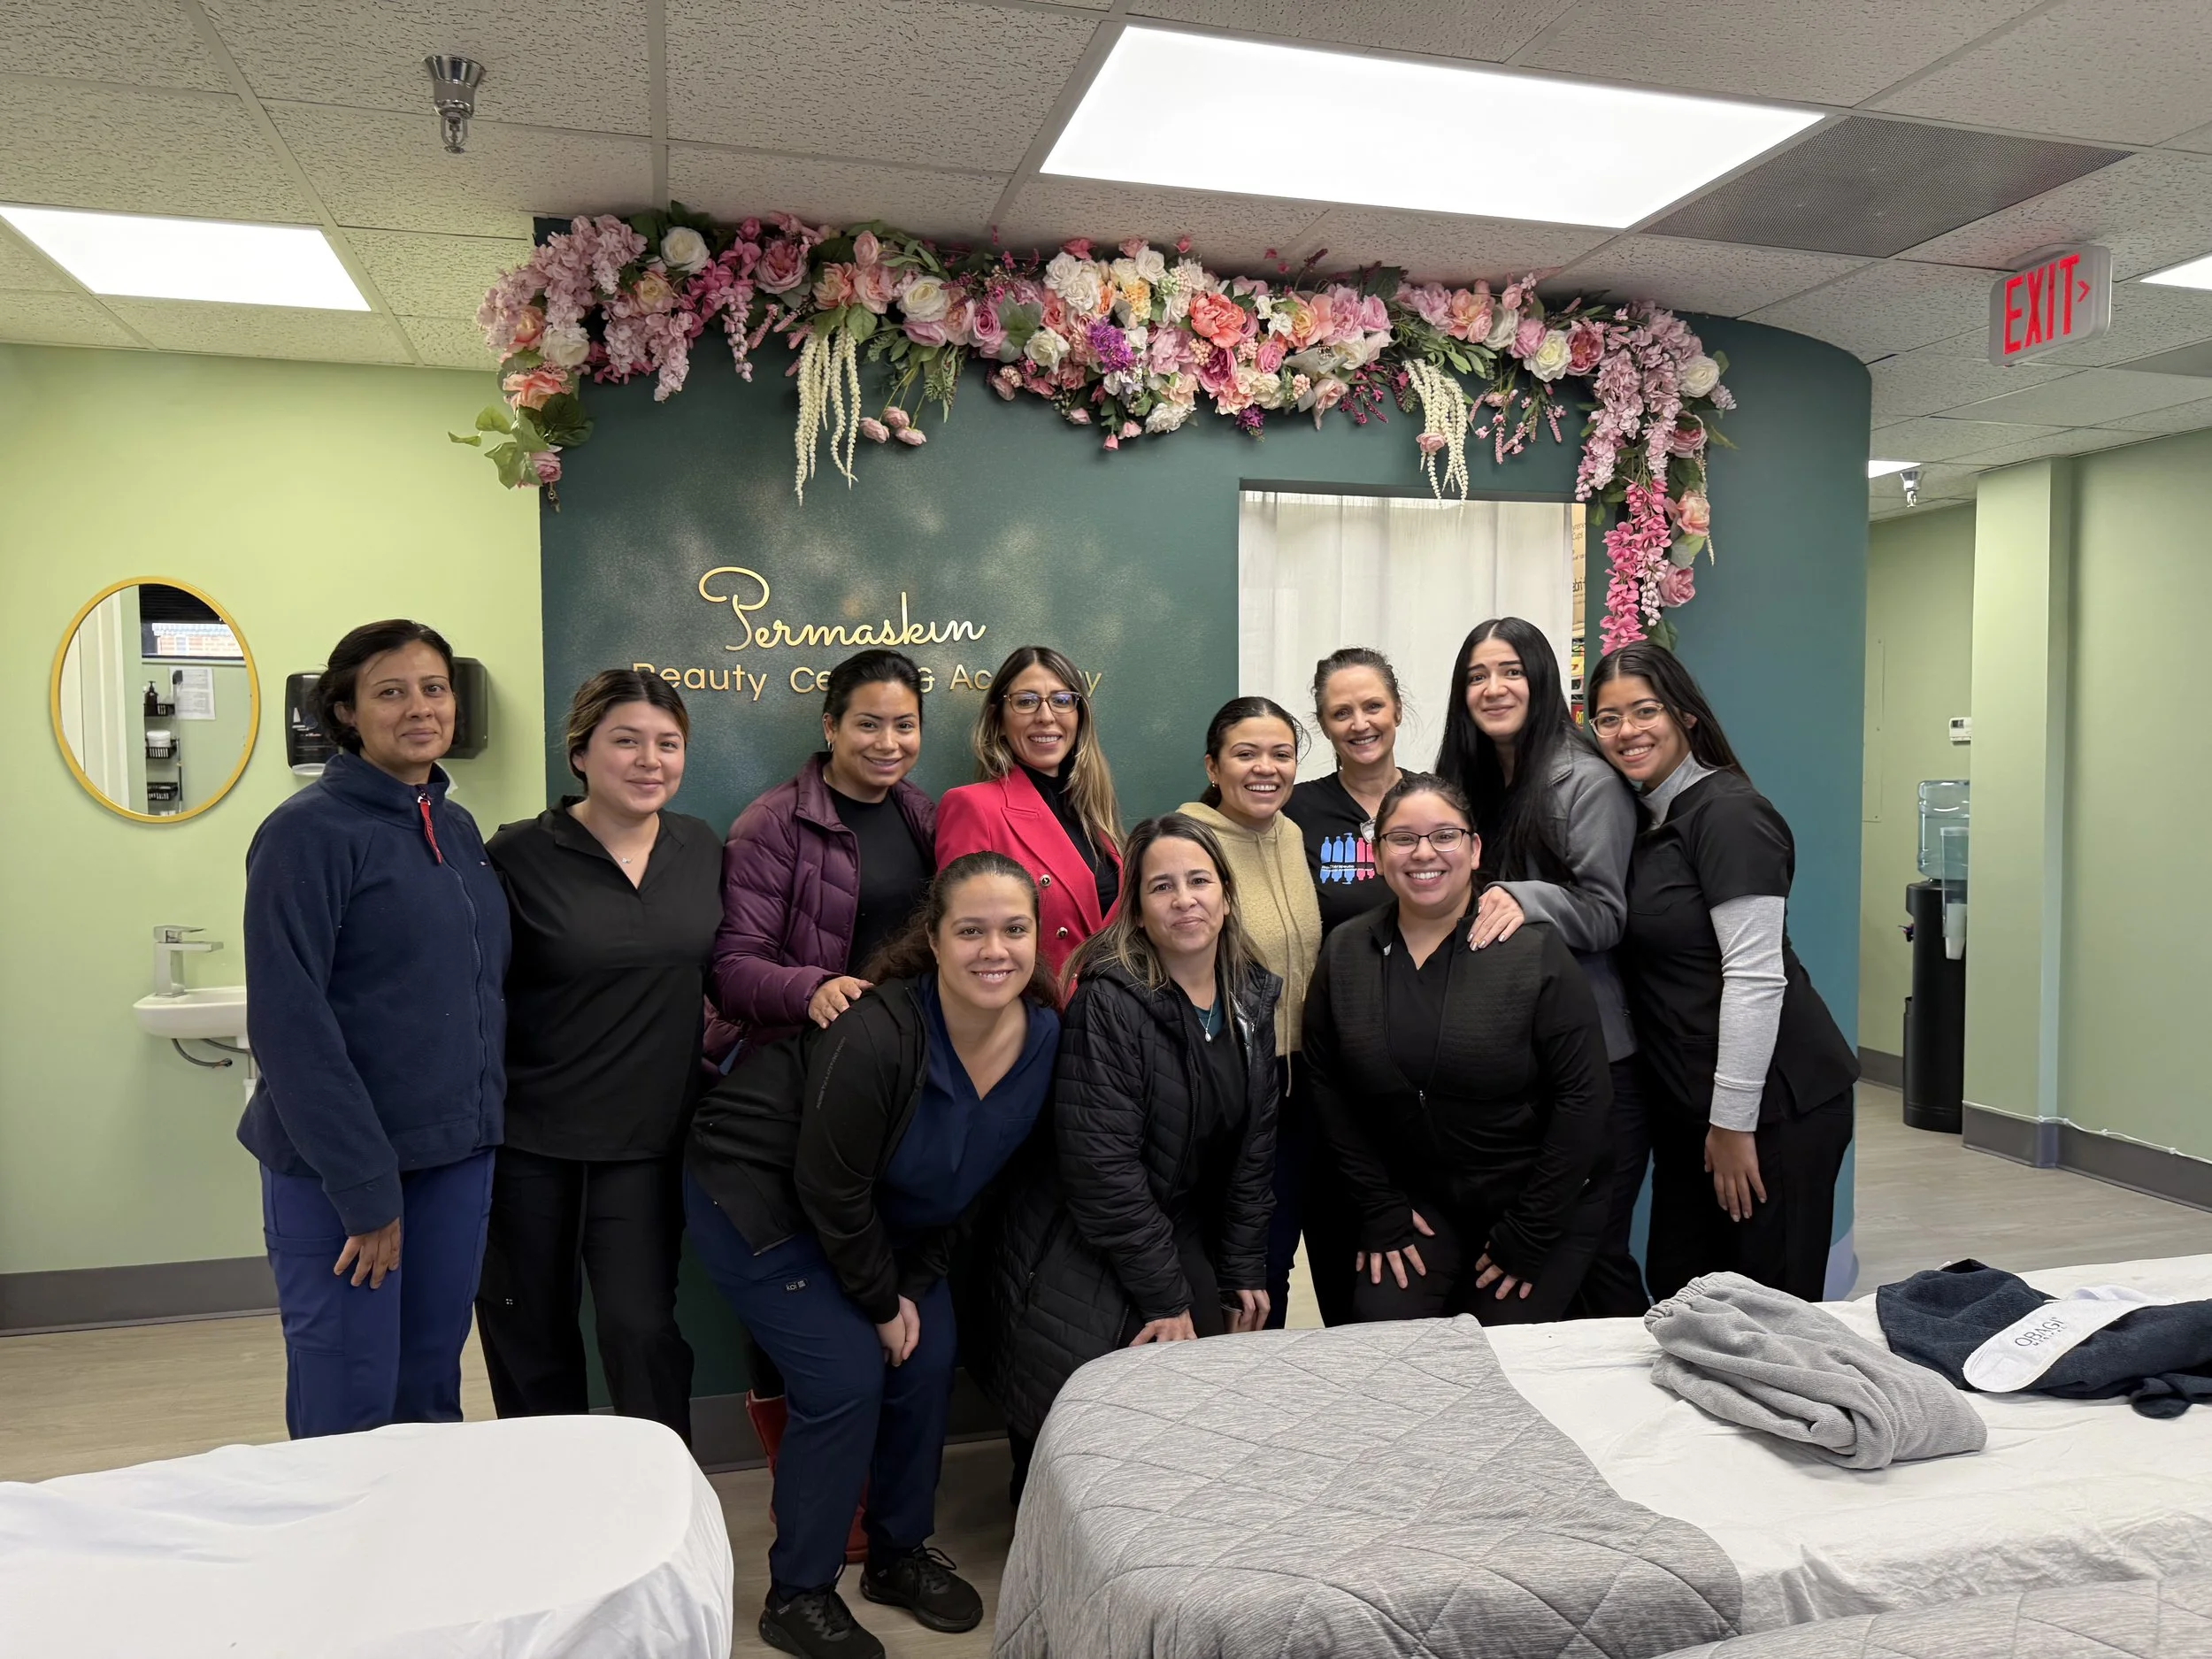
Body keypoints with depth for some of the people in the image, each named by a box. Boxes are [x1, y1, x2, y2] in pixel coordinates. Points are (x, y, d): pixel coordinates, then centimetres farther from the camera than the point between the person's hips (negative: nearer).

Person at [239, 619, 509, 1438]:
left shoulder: (457, 828, 9)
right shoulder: (309, 831, -12)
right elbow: (287, 1020, -16)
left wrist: (482, 1117, 9)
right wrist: (365, 1186, -17)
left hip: (457, 1153, 6)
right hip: (339, 1165, -6)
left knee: (432, 1392, 15)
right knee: (348, 1411, 3)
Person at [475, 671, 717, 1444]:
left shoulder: (702, 849, 3)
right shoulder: (520, 856, -10)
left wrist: (710, 1024, 3)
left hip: (648, 1140, 2)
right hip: (528, 1140, -2)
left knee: (641, 1327, 0)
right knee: (531, 1330, 13)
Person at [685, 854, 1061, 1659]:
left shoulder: (1044, 1038, -14)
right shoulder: (875, 1034, -35)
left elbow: (968, 1177, 0)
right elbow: (829, 1189, -25)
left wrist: (918, 1283, -4)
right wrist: (883, 1303, -13)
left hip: (877, 1213, 7)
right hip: (756, 1192, -7)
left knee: (928, 1360, 3)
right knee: (848, 1376, -12)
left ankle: (900, 1554, 28)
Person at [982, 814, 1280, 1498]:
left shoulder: (1254, 997, 2)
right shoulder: (1109, 1002, -20)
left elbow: (1255, 1144, 7)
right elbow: (1103, 1167, -22)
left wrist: (1245, 1272, 4)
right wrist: (1164, 1298, -17)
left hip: (1185, 1241, 6)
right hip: (1084, 1258, -6)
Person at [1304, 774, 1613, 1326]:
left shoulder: (1534, 950, -13)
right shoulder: (1345, 954, -2)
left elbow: (1582, 1095, -14)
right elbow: (1327, 1087, 1)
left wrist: (1527, 1235, -13)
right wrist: (1380, 1209, -4)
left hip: (1543, 1209, -2)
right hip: (1421, 1204, 3)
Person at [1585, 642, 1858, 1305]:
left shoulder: (1727, 811, -13)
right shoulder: (1646, 817, 12)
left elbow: (1755, 974, -19)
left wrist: (1733, 1123, -18)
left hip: (1774, 1101, -8)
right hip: (1688, 1102, 8)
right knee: (1676, 1293, 12)